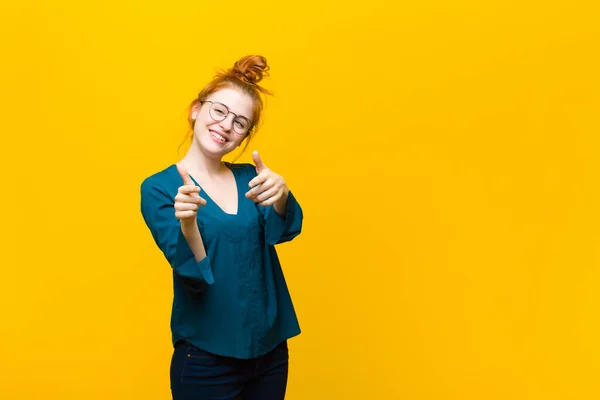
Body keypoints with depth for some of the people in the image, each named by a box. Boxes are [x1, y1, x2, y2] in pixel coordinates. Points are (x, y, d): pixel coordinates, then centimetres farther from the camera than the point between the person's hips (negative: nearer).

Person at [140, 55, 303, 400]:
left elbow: (285, 230, -16)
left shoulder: (248, 177, 3)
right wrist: (187, 222, -36)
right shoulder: (159, 188, -8)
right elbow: (195, 275, -17)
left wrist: (281, 194, -37)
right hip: (207, 358, -4)